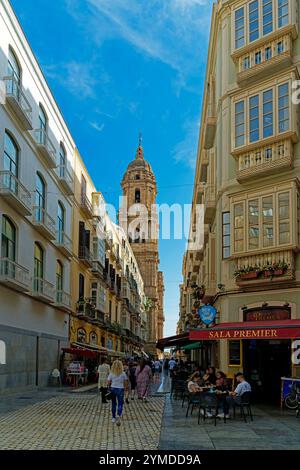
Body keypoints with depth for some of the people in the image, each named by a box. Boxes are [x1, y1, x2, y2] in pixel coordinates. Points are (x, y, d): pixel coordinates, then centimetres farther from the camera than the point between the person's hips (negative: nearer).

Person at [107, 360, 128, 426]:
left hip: (113, 389, 2)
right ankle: (119, 416, -23)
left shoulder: (111, 374, -5)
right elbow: (126, 382, -1)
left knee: (113, 403, 15)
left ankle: (114, 418, 22)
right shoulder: (123, 374, -6)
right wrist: (126, 387, 16)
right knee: (120, 404, 1)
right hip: (120, 389, -1)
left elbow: (108, 382, -3)